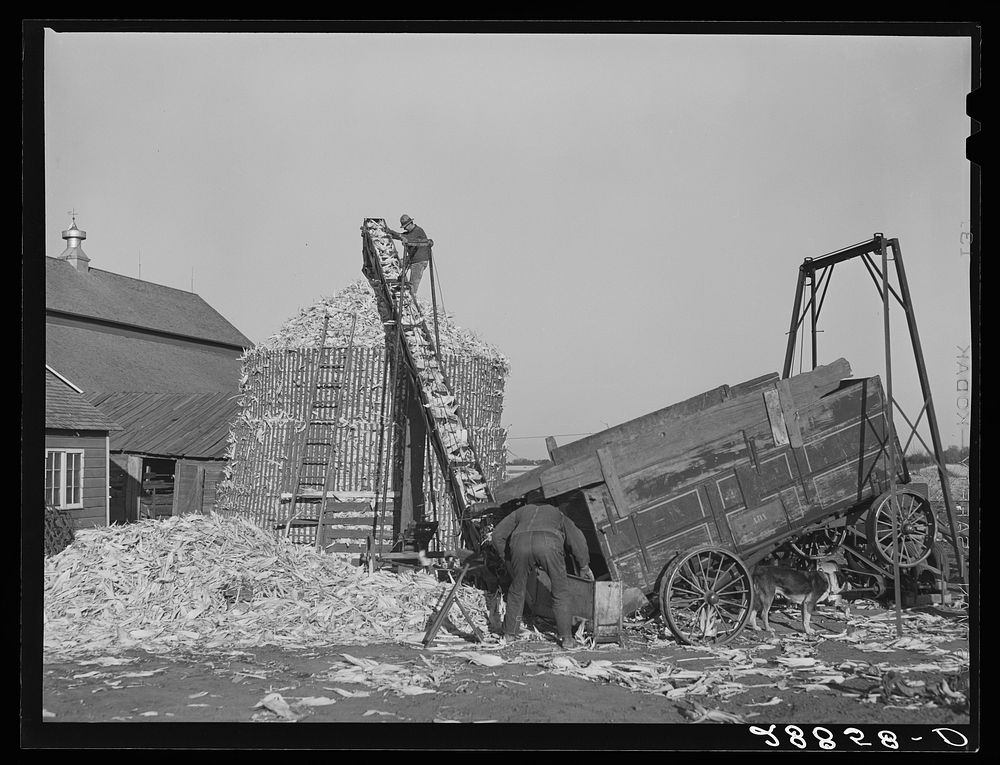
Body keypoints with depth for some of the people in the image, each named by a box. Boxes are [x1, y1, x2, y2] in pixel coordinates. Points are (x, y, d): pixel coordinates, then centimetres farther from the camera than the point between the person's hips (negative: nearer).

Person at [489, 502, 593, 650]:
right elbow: (577, 538, 25)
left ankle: (509, 634, 32)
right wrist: (584, 566, 35)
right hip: (548, 546, -1)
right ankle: (566, 638, 14)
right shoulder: (558, 515, 40)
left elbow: (497, 535, 30)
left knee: (517, 589, 22)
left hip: (520, 544, 1)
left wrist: (508, 558, 38)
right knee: (560, 592, 15)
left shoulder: (521, 512, 41)